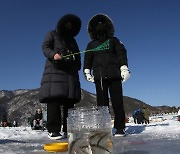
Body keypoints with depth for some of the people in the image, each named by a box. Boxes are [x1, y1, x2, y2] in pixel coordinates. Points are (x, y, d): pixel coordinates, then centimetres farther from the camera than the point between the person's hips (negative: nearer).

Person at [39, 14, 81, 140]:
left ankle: (68, 129, -1)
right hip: (55, 70, -5)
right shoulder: (52, 34, 18)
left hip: (71, 72, 5)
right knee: (54, 98, -17)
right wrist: (53, 54, -19)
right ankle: (53, 130, -17)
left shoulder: (72, 40, 34)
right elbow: (45, 47, 2)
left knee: (70, 101, -4)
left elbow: (77, 55, 30)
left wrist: (78, 65, 11)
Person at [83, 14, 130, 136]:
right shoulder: (91, 45, 19)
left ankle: (120, 128, 1)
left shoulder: (114, 41, 14)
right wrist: (87, 72, 7)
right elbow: (87, 60, 19)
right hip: (99, 76, 2)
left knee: (117, 101, -5)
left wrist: (124, 68, -6)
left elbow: (121, 54, 6)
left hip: (114, 75, -1)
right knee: (102, 102, 0)